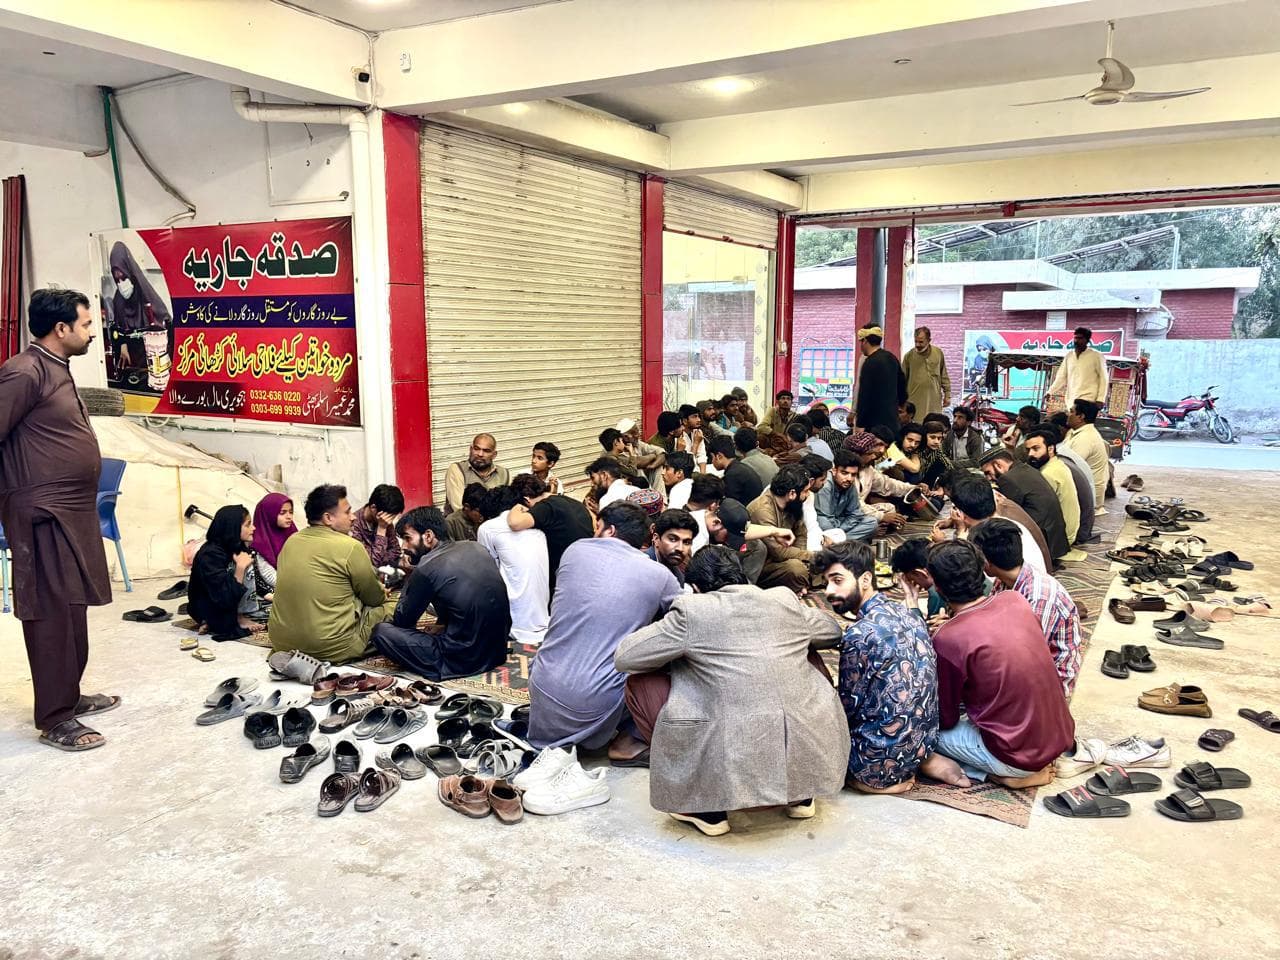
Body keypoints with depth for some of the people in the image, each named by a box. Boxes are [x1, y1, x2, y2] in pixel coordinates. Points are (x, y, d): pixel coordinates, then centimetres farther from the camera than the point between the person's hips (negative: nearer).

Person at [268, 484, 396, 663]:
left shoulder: (291, 542, 7)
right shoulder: (350, 547, -13)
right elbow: (374, 598, 0)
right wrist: (381, 593, 25)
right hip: (332, 648, -7)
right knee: (392, 608, 9)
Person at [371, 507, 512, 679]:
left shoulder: (426, 568, -15)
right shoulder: (476, 548, 5)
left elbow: (401, 621, -1)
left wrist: (410, 575, 8)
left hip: (463, 660, -7)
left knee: (381, 631, -1)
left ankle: (440, 666, 6)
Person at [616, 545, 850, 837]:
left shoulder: (691, 610, -3)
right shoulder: (786, 599, 9)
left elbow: (623, 658, 3)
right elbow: (832, 631, 28)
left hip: (737, 761, -4)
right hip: (812, 751, 5)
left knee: (639, 683, 12)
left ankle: (706, 806, 13)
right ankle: (800, 794, 30)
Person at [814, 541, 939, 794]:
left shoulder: (860, 635, -24)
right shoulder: (906, 614, 1)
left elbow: (848, 706, -12)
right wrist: (839, 692, 16)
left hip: (882, 759, -8)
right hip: (924, 743, 8)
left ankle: (881, 779, 7)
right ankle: (901, 772, 15)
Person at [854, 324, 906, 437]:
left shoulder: (870, 363, -16)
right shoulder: (891, 358, 11)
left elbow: (864, 395, -17)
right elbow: (902, 383, 22)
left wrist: (860, 425, -15)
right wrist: (900, 401, 36)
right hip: (892, 419, 9)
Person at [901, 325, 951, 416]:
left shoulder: (938, 353, 6)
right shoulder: (909, 355, 1)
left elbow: (944, 376, 13)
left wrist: (947, 395, 11)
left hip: (934, 402, 2)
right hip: (914, 401, -2)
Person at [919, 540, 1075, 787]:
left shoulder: (947, 639, -20)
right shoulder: (1015, 599, -4)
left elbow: (945, 719, -6)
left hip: (1019, 755, -6)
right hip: (1061, 737, 7)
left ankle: (1008, 774, 1)